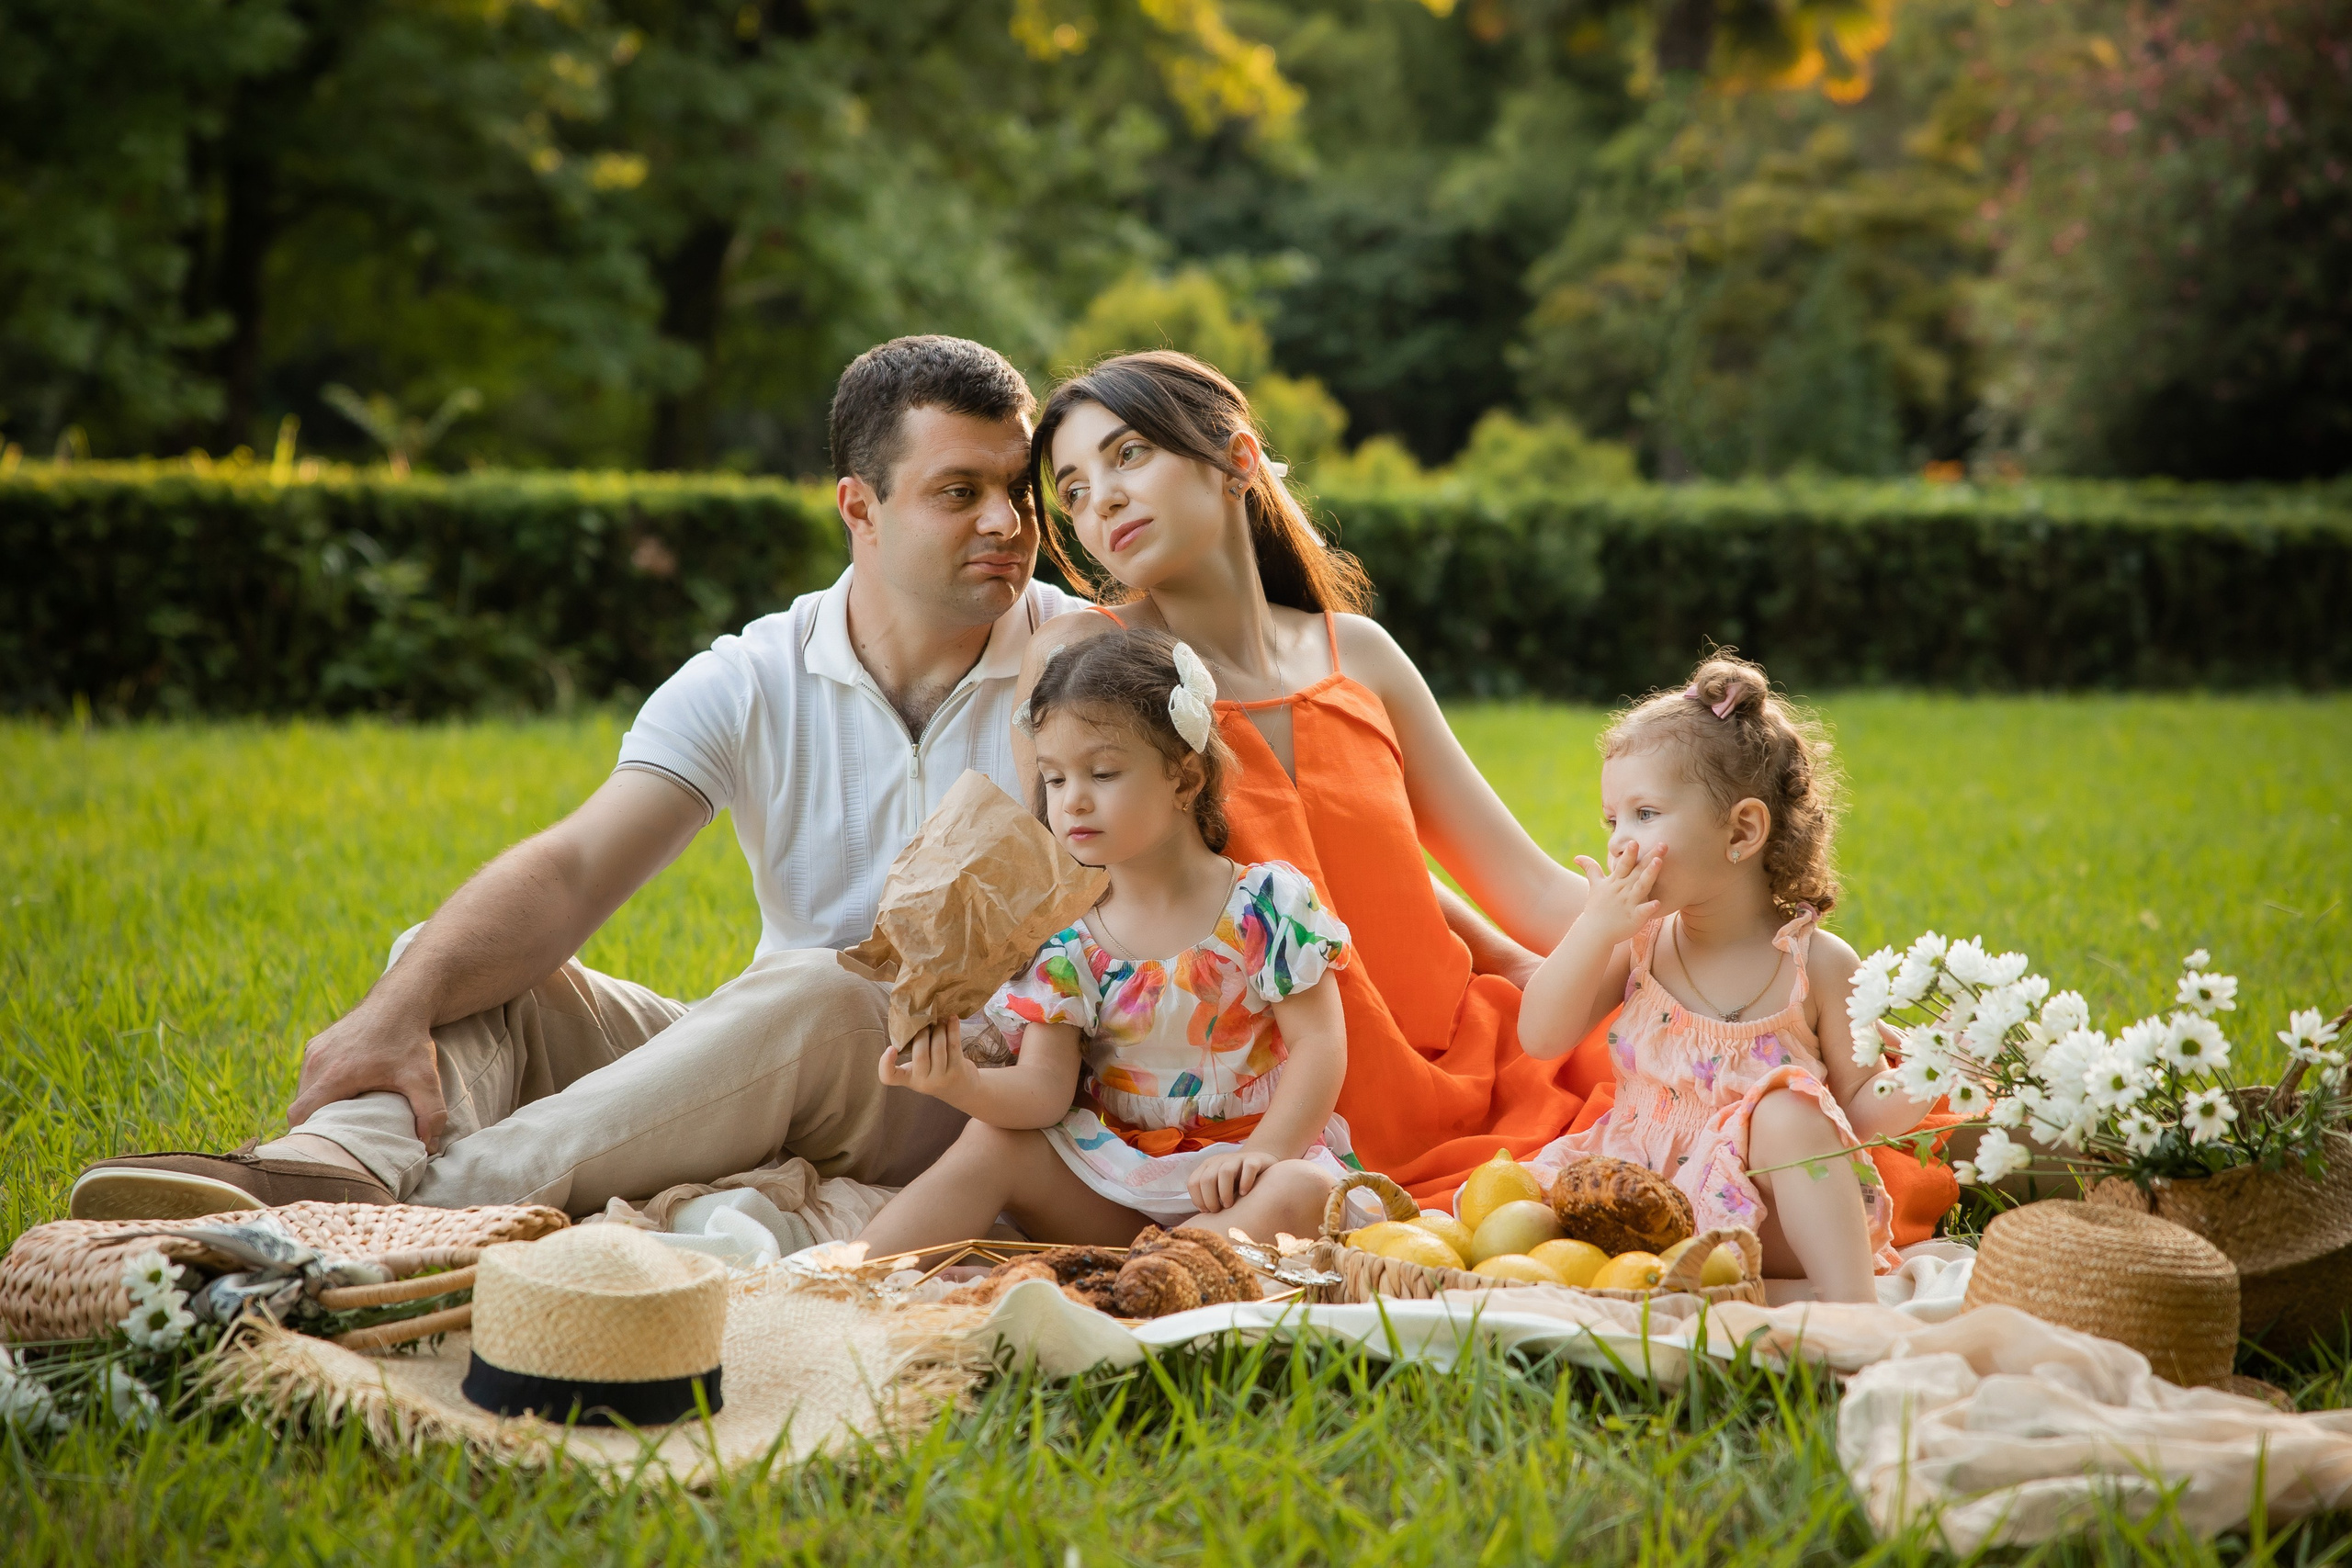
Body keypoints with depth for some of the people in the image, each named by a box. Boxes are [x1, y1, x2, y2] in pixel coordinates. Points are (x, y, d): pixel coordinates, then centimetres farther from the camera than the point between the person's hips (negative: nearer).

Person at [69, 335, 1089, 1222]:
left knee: (810, 995, -36)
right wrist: (399, 1008, -32)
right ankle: (337, 1162, -46)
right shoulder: (752, 684, 0)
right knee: (471, 969, -13)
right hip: (774, 1067, 4)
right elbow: (572, 871, -14)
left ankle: (445, 1199, -45)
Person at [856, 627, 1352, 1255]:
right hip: (1116, 1172, 3)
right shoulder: (1066, 942, 3)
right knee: (992, 1143, -19)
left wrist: (1262, 1153, -23)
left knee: (1301, 1194, -35)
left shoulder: (1270, 903, -5)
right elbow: (1045, 1089, -5)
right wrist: (965, 1085, -27)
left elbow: (1320, 1043, -9)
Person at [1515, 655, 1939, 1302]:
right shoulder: (1639, 943, 4)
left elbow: (1859, 1104, 2)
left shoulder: (1816, 963, -4)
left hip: (1768, 1220, -3)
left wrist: (1915, 1090, -20)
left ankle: (1852, 1306, -35)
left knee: (1787, 1111, -33)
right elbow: (1542, 1036, -3)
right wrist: (1595, 930, -14)